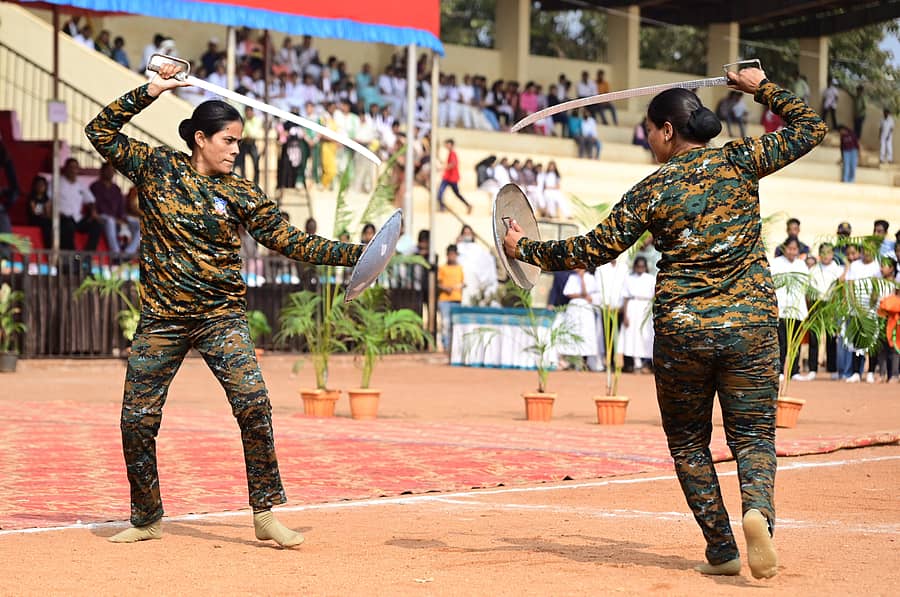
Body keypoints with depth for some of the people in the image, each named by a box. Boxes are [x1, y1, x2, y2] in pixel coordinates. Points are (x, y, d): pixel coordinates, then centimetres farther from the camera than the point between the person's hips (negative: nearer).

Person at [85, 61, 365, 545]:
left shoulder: (241, 196, 3)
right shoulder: (157, 167, 3)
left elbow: (293, 242, 3)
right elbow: (101, 132, 4)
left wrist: (354, 254, -5)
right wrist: (149, 92, -4)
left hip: (221, 318, 0)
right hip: (161, 319, 1)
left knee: (253, 404, -18)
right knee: (136, 420, 2)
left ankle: (265, 513, -10)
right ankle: (145, 519, 20)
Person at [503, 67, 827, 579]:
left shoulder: (652, 191, -4)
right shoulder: (740, 161, 0)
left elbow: (596, 248, -2)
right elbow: (811, 128, 11)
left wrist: (527, 249, 9)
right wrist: (763, 87, 22)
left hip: (681, 331, -1)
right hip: (752, 326, 1)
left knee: (689, 442, 15)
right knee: (754, 436, 5)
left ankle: (722, 548, 9)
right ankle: (758, 508, -26)